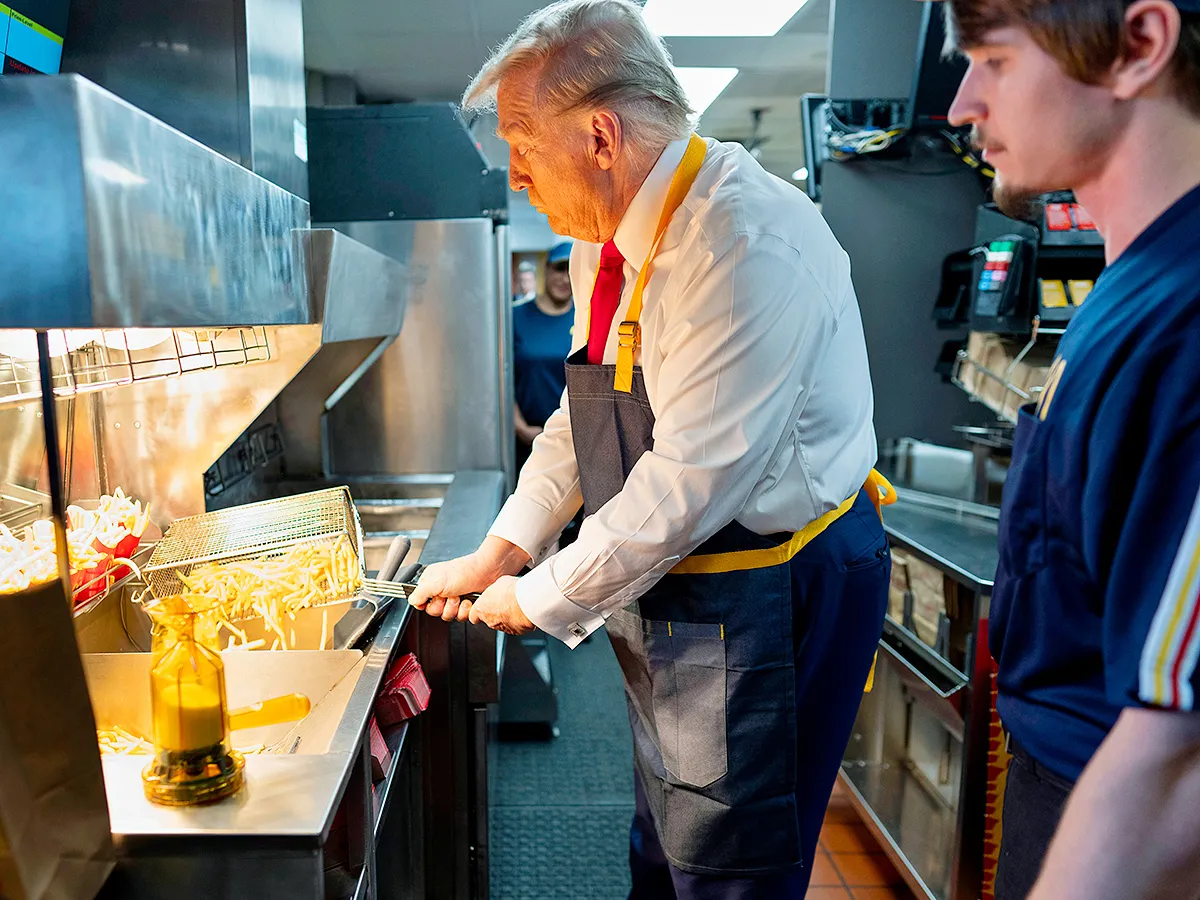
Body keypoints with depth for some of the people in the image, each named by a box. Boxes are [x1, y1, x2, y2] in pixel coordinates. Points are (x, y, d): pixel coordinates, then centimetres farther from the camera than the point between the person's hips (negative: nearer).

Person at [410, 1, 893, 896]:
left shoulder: (747, 241, -25)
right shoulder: (606, 242, 5)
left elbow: (690, 482, -27)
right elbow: (581, 418, 13)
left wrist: (542, 598, -14)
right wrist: (500, 550, 7)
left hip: (769, 608, -8)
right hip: (673, 596, 9)